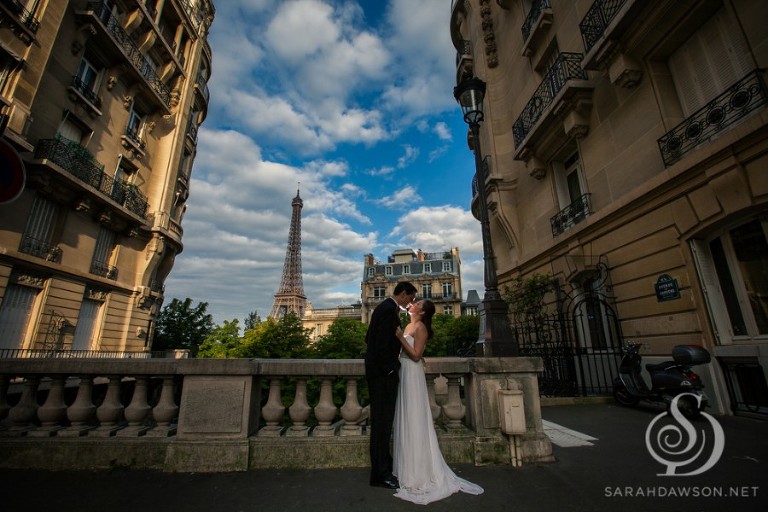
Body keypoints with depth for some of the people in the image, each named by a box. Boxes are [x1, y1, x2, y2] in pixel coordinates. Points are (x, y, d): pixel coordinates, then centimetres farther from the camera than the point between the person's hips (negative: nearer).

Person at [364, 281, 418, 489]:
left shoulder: (383, 307, 13)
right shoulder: (390, 310, -18)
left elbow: (369, 338, 18)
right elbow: (383, 344, -24)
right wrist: (391, 369, -14)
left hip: (377, 370, 10)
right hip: (383, 373, -10)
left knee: (381, 421, 18)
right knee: (383, 421, 0)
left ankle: (383, 466, 32)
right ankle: (380, 474, 12)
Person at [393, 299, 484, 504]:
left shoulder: (420, 327, -12)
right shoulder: (410, 326, 13)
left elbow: (416, 355, -19)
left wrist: (400, 337, -20)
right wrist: (399, 336, 6)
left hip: (412, 374, -9)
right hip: (404, 372, 9)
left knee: (413, 420, -1)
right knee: (406, 419, 14)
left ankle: (418, 472, 11)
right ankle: (409, 466, 26)